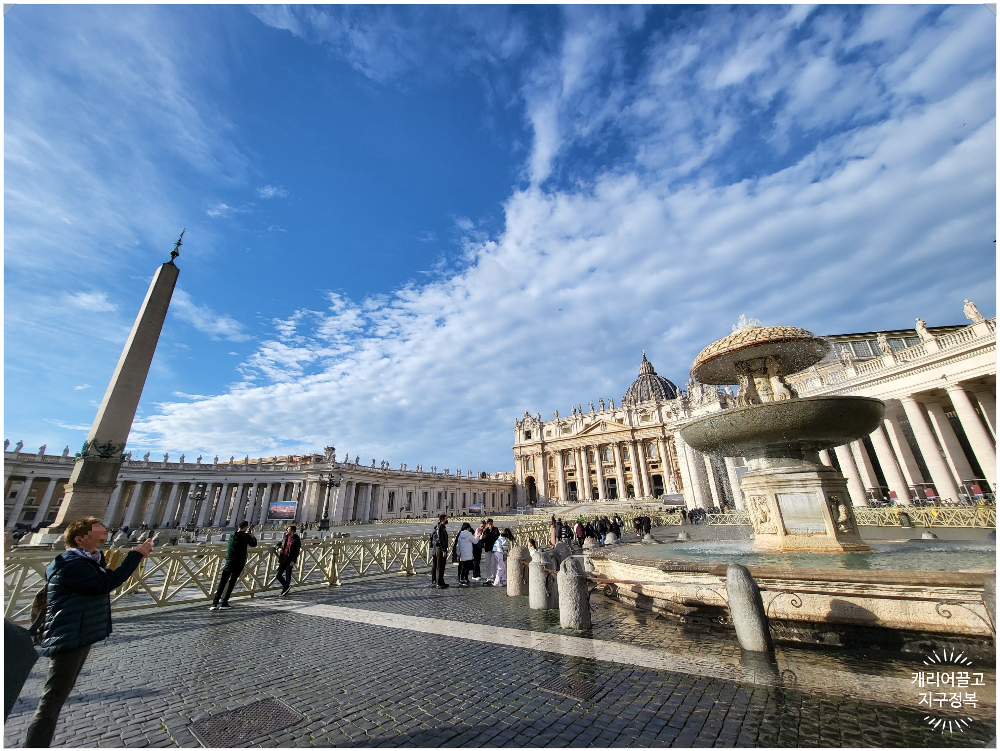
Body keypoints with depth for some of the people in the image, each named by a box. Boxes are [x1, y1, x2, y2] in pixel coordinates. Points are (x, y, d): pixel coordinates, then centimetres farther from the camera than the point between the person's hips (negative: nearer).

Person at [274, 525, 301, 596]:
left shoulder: (296, 540, -9)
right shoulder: (285, 538, 9)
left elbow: (297, 551, -11)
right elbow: (279, 544, 23)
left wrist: (293, 560, -17)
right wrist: (279, 548, -1)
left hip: (289, 561, -6)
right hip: (283, 560, 6)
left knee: (288, 577, 4)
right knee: (278, 575, 6)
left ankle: (284, 592, 21)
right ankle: (287, 586, 24)